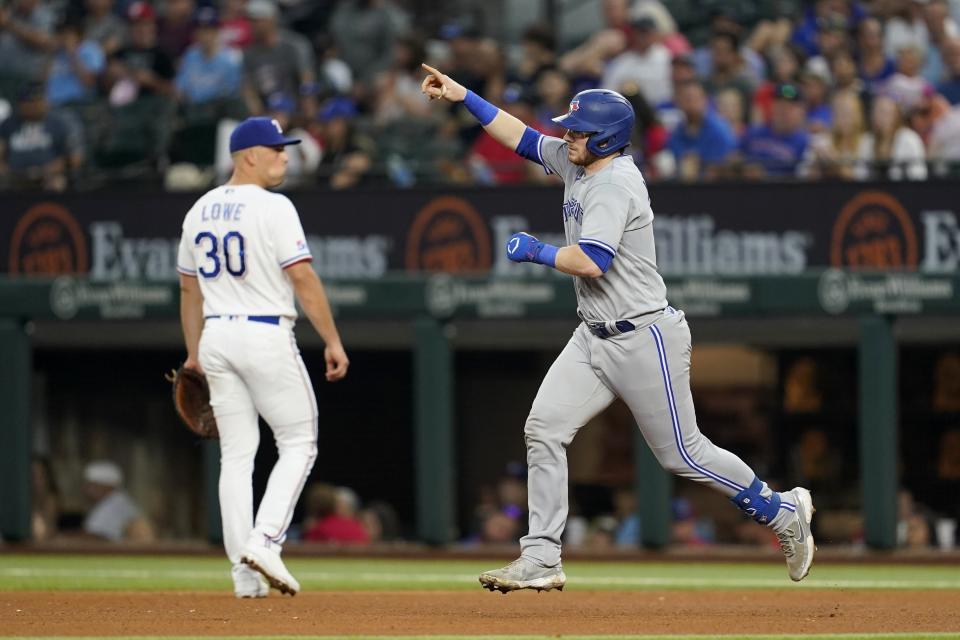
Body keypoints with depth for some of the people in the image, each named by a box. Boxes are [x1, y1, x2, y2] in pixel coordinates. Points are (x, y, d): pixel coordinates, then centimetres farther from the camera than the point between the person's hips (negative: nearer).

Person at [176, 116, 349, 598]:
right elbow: (303, 279, -15)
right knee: (298, 442, 5)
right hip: (265, 336, -6)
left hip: (216, 337, 7)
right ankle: (265, 541, -11)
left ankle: (245, 575, 4)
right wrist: (333, 341, -11)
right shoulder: (272, 208, -11)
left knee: (237, 454, 8)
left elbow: (189, 288, 16)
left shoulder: (200, 211, 11)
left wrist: (194, 353, 24)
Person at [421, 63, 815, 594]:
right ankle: (540, 560, -4)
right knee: (543, 428, -4)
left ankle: (783, 511, 18)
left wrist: (535, 251, -16)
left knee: (682, 453, 0)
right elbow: (521, 136, 20)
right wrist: (462, 96, 15)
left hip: (643, 339, -9)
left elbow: (591, 262, -30)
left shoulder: (615, 183, -21)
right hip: (595, 338, 9)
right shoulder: (576, 162, 7)